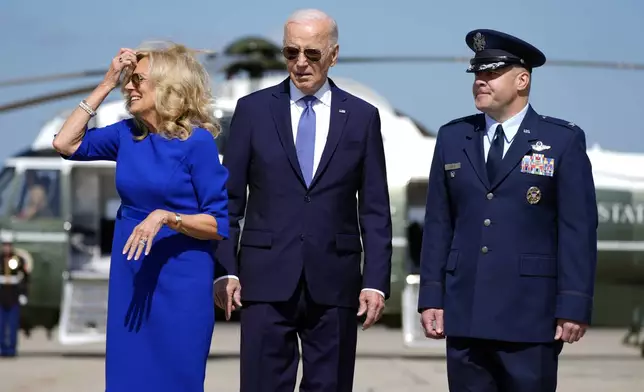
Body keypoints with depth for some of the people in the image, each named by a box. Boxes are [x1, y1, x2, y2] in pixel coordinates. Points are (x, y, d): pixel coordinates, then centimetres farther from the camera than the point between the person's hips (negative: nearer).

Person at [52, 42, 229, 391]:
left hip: (181, 282, -5)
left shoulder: (197, 142, -11)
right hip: (130, 277, 6)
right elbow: (66, 144, 6)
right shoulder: (127, 134, 6)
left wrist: (165, 217, -26)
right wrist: (106, 84, 4)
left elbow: (221, 224, -11)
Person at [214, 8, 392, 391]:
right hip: (267, 279, -1)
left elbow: (375, 210, 6)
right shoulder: (254, 109, 5)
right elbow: (229, 199, 5)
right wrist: (226, 270, -4)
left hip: (334, 283, 1)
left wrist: (376, 281, -2)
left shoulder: (362, 117, 6)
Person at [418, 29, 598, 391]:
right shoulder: (452, 138, 11)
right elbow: (439, 224, 11)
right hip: (465, 314, 3)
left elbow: (578, 229, -3)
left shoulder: (564, 141, 1)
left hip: (530, 314, -3)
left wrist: (574, 307, -9)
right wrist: (431, 297, 5)